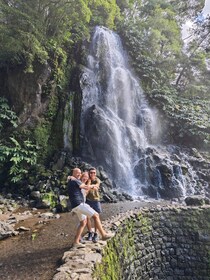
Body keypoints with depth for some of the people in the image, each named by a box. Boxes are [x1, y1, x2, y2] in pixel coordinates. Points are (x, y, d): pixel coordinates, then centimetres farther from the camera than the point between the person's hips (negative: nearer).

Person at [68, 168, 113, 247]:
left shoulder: (70, 182, 19)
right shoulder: (75, 181, -11)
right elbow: (86, 187, -12)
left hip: (77, 206, 10)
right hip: (79, 204, -10)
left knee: (83, 222, 20)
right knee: (96, 215, -8)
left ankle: (76, 242, 20)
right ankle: (103, 235, -2)